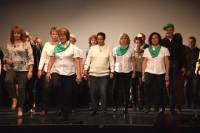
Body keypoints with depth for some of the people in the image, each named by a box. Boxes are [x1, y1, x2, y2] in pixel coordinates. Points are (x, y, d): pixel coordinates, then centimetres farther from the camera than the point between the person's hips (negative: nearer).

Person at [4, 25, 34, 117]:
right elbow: (5, 57, 18)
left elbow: (30, 58, -4)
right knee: (8, 80, -29)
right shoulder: (9, 45, 11)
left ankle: (20, 108, 14)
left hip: (23, 69, -2)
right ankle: (14, 99, -11)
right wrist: (6, 60, -6)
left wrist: (30, 70, -10)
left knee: (21, 88, -1)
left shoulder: (26, 44, -1)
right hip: (11, 69, 2)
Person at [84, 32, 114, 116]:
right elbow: (88, 59, 6)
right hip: (93, 74, 2)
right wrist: (86, 69, -3)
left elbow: (111, 61, 3)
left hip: (104, 74, -2)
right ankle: (94, 109, 18)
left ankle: (104, 110, 4)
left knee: (103, 92, -5)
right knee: (93, 92, 5)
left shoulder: (108, 48, 4)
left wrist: (112, 71, -2)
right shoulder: (92, 48, 7)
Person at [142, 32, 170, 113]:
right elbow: (144, 63, 8)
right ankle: (147, 107, 5)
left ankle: (157, 107, 7)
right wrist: (143, 74, 2)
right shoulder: (147, 50, 9)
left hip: (160, 74, -1)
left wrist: (167, 74, 0)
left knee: (159, 91, -3)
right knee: (148, 91, -4)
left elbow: (167, 63, 5)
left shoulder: (164, 50, 6)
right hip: (149, 73, 1)